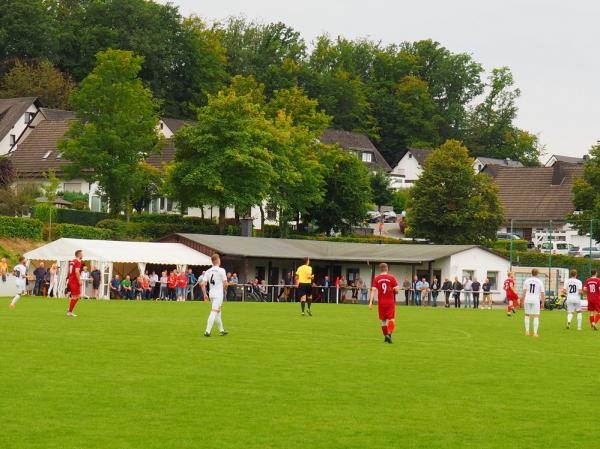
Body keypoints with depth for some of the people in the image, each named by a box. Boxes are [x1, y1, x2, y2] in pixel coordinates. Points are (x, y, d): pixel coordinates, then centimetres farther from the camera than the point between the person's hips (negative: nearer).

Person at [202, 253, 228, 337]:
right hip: (219, 294, -6)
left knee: (218, 313, 18)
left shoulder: (208, 271, 6)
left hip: (211, 294, 6)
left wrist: (205, 294, 7)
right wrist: (224, 290, 8)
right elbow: (225, 283, -12)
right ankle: (207, 331, -17)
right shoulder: (221, 270, -10)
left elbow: (202, 284, 1)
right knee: (214, 313, -9)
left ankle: (222, 330, 27)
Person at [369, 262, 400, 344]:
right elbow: (396, 290, -8)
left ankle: (385, 337, 24)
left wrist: (370, 302, -9)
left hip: (381, 302, 2)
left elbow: (373, 290, -7)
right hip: (390, 302, -2)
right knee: (391, 319, -1)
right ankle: (389, 334, -23)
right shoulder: (391, 278, -5)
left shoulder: (376, 278, 0)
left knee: (383, 320, 14)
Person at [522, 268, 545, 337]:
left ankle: (527, 331, 14)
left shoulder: (527, 280, 3)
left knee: (527, 315, 15)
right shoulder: (539, 282, 0)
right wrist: (542, 303, 7)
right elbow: (542, 293, 0)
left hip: (527, 299, 2)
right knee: (536, 316, 3)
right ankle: (535, 332, -2)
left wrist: (523, 301, 5)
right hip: (536, 300, -2)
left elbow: (524, 291, 0)